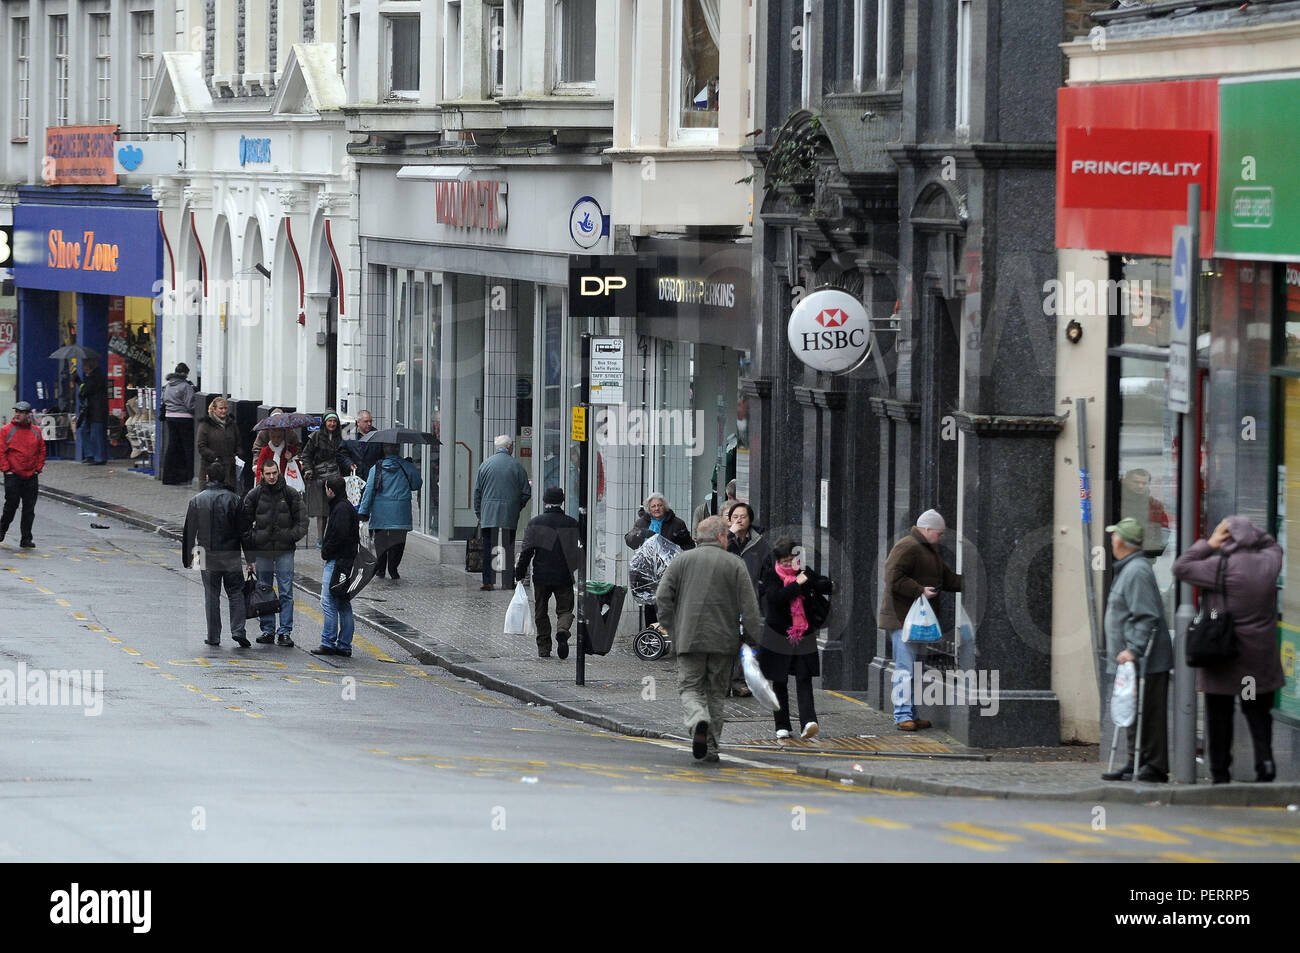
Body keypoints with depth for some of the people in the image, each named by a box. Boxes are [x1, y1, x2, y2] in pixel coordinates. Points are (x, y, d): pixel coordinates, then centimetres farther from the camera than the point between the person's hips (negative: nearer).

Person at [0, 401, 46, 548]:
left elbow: (41, 451, 15)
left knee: (29, 510, 1)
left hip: (31, 476, 3)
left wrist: (38, 468, 5)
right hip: (13, 475, -3)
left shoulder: (36, 432, 8)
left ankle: (26, 539, 4)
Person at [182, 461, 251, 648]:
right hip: (231, 555, 0)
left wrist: (187, 559, 9)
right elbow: (243, 530, -2)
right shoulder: (234, 499, -3)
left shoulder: (197, 500, 0)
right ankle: (238, 631, -7)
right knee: (235, 593, 7)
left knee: (211, 595, 7)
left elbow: (189, 532, 2)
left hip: (207, 555, 1)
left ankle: (214, 636, 7)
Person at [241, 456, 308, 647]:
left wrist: (293, 536, -9)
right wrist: (250, 553, 4)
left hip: (284, 550, -1)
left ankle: (285, 632, -2)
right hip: (262, 551, 1)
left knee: (286, 593, -4)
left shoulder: (290, 493, 2)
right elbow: (246, 525, 8)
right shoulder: (254, 495, 3)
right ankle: (267, 630, 14)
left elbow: (302, 519, 8)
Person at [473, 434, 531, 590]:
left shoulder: (486, 464, 3)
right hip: (509, 516, -1)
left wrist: (478, 513, 14)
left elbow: (477, 491, 6)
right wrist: (517, 508, 18)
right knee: (508, 548, 4)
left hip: (488, 514, 1)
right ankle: (506, 581, 3)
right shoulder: (516, 466, -2)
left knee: (488, 548, 2)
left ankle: (487, 581, -2)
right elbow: (526, 493, 1)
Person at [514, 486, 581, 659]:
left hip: (541, 575, 0)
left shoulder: (535, 523, -3)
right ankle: (562, 630, -23)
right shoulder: (571, 524, 0)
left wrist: (520, 573, 3)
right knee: (565, 609, 8)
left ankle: (544, 649, 11)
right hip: (564, 576, 0)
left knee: (541, 612, 12)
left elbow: (527, 551, -4)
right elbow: (578, 551, 6)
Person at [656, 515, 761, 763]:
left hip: (689, 638, 0)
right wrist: (751, 638, 7)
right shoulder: (735, 564, 1)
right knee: (716, 692, 11)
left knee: (691, 688, 5)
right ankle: (710, 747, 10)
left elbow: (663, 596, 1)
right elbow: (749, 605, -2)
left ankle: (698, 720, -27)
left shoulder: (682, 561, 5)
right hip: (723, 640, 0)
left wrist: (671, 627, 10)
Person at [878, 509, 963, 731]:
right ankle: (902, 715, -10)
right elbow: (894, 579, -21)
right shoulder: (907, 547, -13)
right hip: (902, 617, -10)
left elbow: (947, 578, 25)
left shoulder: (930, 550, 21)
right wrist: (920, 591, -25)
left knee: (915, 668, 12)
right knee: (905, 667, -11)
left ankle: (911, 715, 18)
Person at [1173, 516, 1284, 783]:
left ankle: (1220, 771, 8)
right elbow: (1273, 546, 23)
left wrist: (1208, 544, -4)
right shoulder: (1269, 562, -2)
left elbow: (1180, 567, -9)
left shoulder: (1220, 568, -17)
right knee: (1258, 711, 14)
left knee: (1219, 715, 6)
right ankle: (1265, 758, -4)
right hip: (1261, 656, 4)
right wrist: (1250, 531, 9)